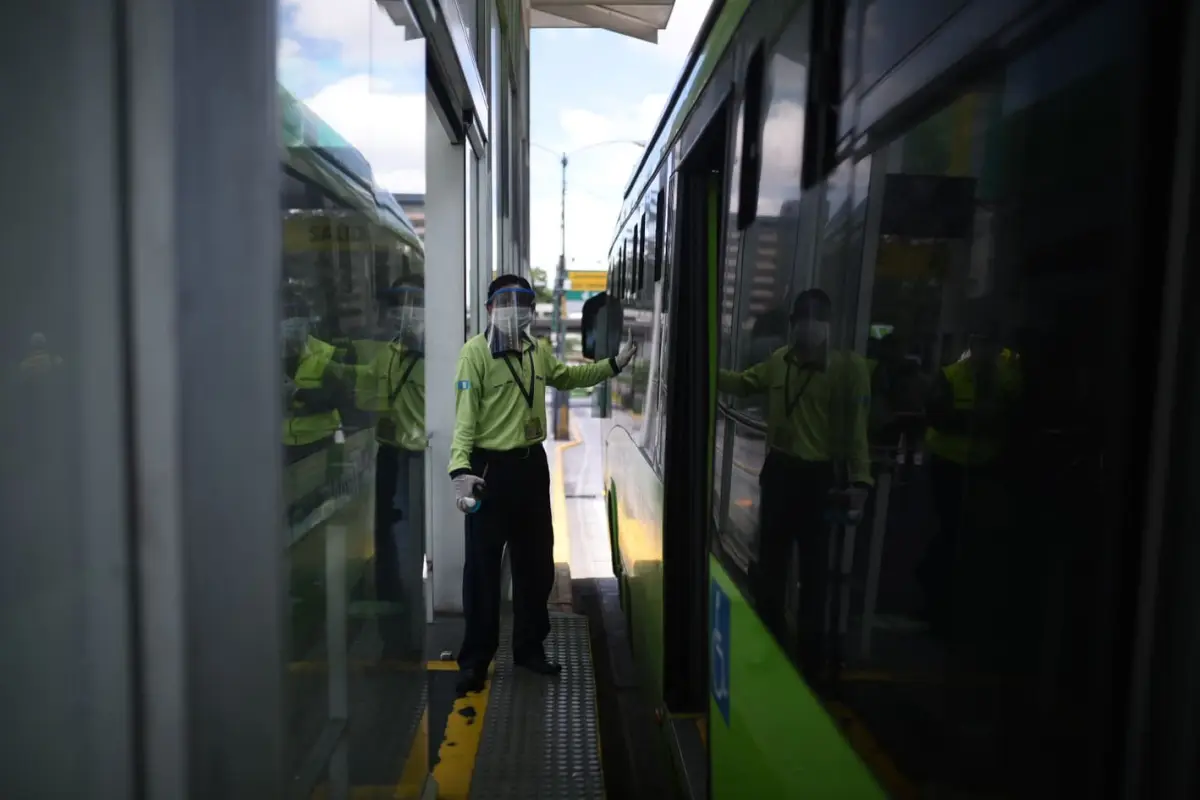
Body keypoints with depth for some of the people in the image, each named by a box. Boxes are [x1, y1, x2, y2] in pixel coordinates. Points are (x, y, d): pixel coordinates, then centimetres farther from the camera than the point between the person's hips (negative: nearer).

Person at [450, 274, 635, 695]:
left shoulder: (538, 351, 8)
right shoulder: (475, 352, -12)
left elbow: (566, 378, 28)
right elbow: (465, 415, -18)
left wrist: (613, 365, 25)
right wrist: (460, 468, -30)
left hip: (532, 464, 7)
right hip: (490, 468, -6)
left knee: (536, 562, 16)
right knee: (482, 566, 1)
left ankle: (529, 646, 33)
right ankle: (475, 659, 17)